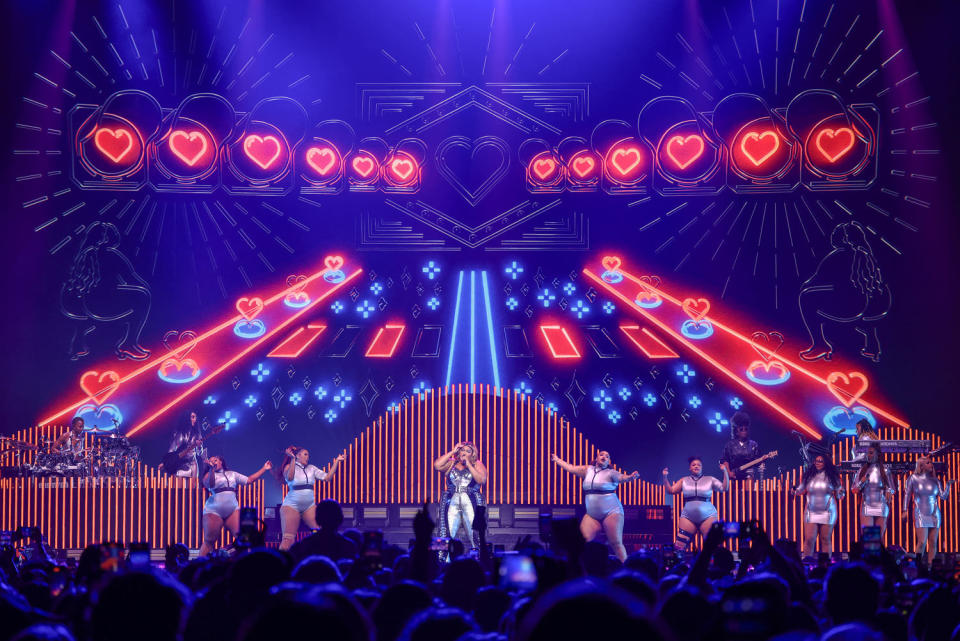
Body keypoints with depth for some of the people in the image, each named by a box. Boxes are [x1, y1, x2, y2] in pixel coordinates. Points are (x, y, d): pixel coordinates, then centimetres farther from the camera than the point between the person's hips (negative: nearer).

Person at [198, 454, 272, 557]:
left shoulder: (232, 474, 21)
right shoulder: (210, 474, 9)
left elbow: (249, 480, 20)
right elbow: (209, 484, -13)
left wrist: (264, 469, 18)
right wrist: (211, 468, -17)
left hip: (233, 510, 3)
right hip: (214, 511, -3)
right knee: (209, 541, -3)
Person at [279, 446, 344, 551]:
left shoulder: (311, 468, 13)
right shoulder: (289, 467, 0)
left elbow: (327, 477, 6)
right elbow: (289, 477, -22)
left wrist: (336, 461, 2)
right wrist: (293, 459, -28)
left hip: (309, 506, 5)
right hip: (292, 506, -5)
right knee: (288, 539, -13)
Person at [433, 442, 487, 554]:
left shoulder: (477, 465, 11)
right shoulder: (451, 464, 16)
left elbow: (482, 480, -6)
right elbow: (437, 465, -2)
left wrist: (468, 464, -5)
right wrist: (452, 451, 2)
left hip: (471, 503, -1)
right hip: (452, 503, 1)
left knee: (474, 534, -10)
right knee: (449, 535, -9)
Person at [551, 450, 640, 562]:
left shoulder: (610, 473, -3)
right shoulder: (588, 470, 11)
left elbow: (621, 477, -21)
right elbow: (571, 468, 22)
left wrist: (630, 477, -43)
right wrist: (557, 459, 31)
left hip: (611, 513, -4)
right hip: (592, 514, 5)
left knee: (616, 543, -10)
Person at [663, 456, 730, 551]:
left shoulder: (710, 480, 8)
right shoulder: (684, 481, 12)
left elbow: (724, 488, 0)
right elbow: (671, 490, 10)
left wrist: (725, 471, -10)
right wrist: (665, 477, -2)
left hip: (707, 517, -1)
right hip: (688, 517, 1)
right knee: (679, 546, -9)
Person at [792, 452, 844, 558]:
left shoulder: (832, 477, 2)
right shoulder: (808, 476, 4)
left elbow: (839, 495, 7)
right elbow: (800, 491, 14)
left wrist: (840, 493, -16)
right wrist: (795, 489, -7)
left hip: (827, 513, -1)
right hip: (811, 513, 1)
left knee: (826, 540, 2)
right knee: (809, 539, -6)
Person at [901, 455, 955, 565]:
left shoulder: (935, 481, 7)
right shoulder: (913, 478, 0)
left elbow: (943, 496, 5)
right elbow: (907, 495, 5)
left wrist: (948, 485, -8)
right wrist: (905, 511, 1)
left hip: (935, 515, 3)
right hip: (920, 515, -3)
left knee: (933, 543, 2)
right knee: (922, 542, -12)